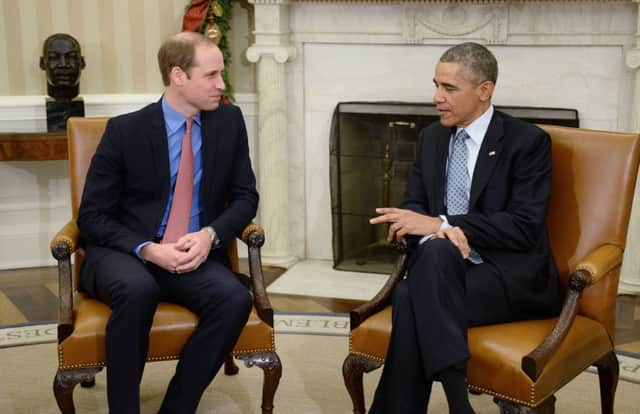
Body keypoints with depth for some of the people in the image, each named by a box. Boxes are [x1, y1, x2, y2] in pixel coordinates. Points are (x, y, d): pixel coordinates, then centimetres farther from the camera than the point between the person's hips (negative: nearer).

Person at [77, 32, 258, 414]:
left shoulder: (229, 121, 3)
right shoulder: (125, 129, -5)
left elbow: (245, 197, 8)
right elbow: (92, 217, -3)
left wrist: (210, 234, -14)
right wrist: (148, 250, -21)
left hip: (196, 255, 3)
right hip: (125, 254, -2)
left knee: (235, 298, -30)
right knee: (138, 289, -37)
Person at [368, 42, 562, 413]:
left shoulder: (528, 141, -6)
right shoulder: (432, 137, 13)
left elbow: (525, 227, -14)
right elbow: (413, 207, 10)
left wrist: (441, 225, -21)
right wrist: (434, 232, -16)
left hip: (514, 278, -4)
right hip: (442, 270, 5)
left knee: (416, 292, -32)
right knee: (414, 289, -31)